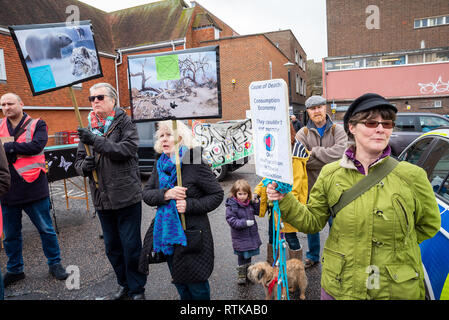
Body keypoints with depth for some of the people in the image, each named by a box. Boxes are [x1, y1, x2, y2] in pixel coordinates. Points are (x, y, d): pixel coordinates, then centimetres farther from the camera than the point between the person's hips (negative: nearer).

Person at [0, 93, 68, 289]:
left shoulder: (37, 124, 0)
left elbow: (37, 146, -17)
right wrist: (17, 148, -15)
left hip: (33, 187, -4)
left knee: (46, 229, 7)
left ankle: (54, 264, 24)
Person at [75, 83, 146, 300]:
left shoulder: (124, 123, -2)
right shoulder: (88, 129, 12)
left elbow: (128, 149, -19)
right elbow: (79, 162, 14)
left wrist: (96, 141, -25)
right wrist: (84, 165, -9)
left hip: (127, 197, -5)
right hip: (101, 199, 6)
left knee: (131, 246, 2)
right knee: (112, 247, 17)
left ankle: (137, 290, 21)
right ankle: (124, 285, 35)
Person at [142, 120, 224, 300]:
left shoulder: (195, 164, -14)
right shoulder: (160, 165, 5)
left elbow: (217, 194, -11)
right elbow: (146, 194, 1)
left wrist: (190, 205, -22)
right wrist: (165, 194, -19)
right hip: (168, 233, 6)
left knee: (196, 283, 8)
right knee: (178, 281, 20)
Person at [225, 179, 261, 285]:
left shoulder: (250, 203, 0)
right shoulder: (231, 206, -16)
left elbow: (259, 212, 8)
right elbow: (231, 220, -19)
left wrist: (256, 202, -8)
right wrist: (244, 223, -26)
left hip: (252, 234, 5)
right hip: (240, 237, -5)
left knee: (249, 254, 20)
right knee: (242, 256, 7)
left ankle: (248, 271, 39)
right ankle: (241, 274, 25)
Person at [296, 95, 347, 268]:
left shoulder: (338, 130, -3)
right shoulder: (303, 133, 0)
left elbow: (340, 152, -22)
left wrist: (315, 152, -15)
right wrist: (328, 159, -17)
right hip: (311, 187, 2)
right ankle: (312, 256, 36)